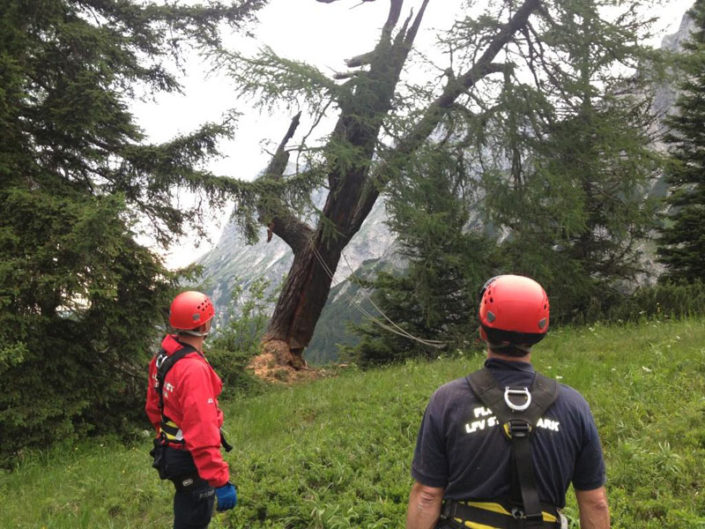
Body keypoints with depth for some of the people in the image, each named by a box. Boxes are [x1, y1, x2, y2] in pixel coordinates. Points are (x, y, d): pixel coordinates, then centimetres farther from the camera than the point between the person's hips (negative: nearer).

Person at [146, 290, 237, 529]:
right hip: (190, 459, -9)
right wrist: (221, 481, -31)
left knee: (187, 509, 28)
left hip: (171, 450, 9)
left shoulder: (163, 356, -1)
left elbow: (153, 405, 12)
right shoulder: (194, 369, -31)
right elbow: (203, 433, -34)